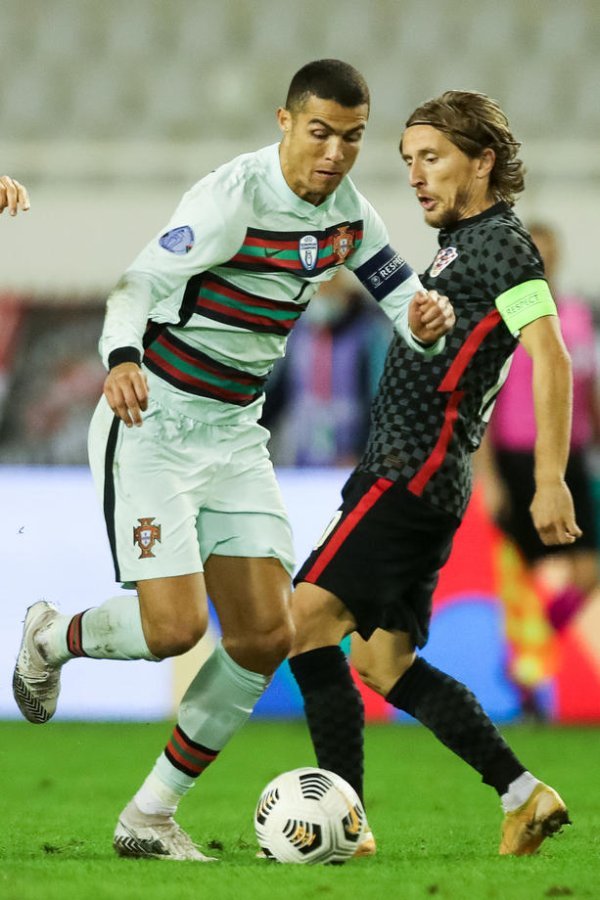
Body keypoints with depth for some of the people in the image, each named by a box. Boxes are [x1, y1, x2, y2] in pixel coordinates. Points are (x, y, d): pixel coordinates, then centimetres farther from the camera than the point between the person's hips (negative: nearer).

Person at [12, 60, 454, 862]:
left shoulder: (348, 212, 2)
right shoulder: (233, 198, -20)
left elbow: (403, 298, 7)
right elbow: (141, 282, -26)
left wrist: (426, 320, -18)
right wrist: (123, 359, -47)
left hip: (235, 433, 7)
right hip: (153, 424, -7)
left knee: (265, 636, -1)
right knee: (174, 627, -17)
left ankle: (149, 817, 10)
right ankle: (51, 639, 17)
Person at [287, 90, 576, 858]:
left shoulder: (501, 242, -9)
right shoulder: (460, 246, 21)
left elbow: (550, 357, -17)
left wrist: (550, 482, -23)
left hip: (411, 470, -10)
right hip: (402, 471, 10)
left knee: (307, 617, -15)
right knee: (383, 664, 11)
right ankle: (523, 797, 10)